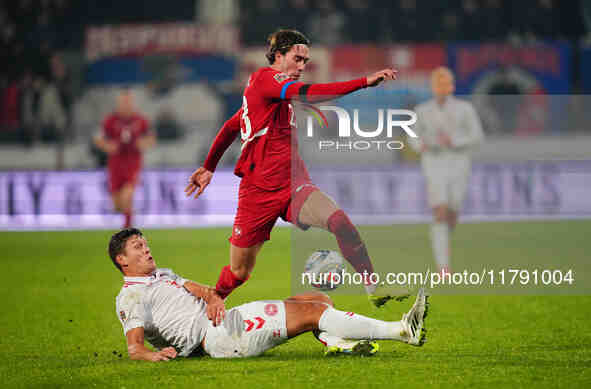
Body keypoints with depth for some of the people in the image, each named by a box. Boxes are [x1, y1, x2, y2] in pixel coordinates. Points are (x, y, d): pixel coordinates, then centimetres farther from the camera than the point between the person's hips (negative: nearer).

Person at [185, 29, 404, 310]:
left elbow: (231, 128, 28)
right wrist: (365, 82, -31)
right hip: (258, 190, -6)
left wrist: (209, 167, 35)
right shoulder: (264, 78, -8)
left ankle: (374, 289, -20)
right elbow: (308, 94, -26)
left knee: (340, 221, -22)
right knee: (238, 272, 3)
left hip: (293, 186, 6)